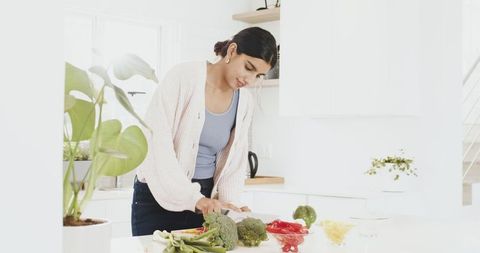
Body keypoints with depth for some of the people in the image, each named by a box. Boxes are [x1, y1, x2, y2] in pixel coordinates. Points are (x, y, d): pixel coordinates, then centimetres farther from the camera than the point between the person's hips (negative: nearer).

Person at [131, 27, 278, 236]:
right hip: (158, 197, -4)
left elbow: (235, 160, 8)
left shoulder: (245, 103, 2)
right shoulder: (183, 77, -15)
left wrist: (228, 201, -9)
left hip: (204, 197, 5)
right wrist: (193, 197, -27)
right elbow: (157, 142, -21)